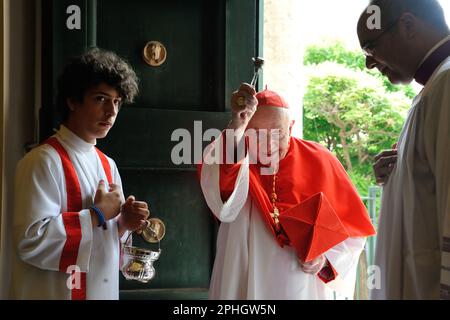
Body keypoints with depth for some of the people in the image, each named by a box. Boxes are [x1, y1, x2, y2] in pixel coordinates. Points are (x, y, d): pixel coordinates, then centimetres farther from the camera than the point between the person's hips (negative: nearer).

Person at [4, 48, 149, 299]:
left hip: (105, 291, 7)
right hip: (56, 292, -7)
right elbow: (32, 241, -25)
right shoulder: (44, 161, -16)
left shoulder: (107, 164, 8)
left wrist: (124, 222, -5)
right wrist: (97, 214, -18)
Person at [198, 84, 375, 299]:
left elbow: (353, 227, 2)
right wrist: (237, 125, -35)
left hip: (305, 289, 1)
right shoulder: (232, 156, -7)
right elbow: (222, 203, -30)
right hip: (243, 285, 0)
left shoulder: (319, 162, -4)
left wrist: (326, 256, -16)